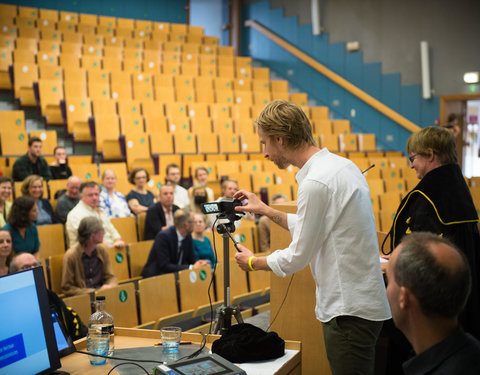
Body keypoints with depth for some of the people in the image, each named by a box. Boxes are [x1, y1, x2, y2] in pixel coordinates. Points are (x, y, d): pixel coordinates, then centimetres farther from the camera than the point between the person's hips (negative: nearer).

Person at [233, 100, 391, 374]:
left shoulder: (316, 182, -21)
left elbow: (298, 257, -13)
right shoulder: (341, 165, 9)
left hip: (349, 311, -10)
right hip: (362, 302, 10)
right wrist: (266, 211, 23)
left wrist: (252, 262, 4)